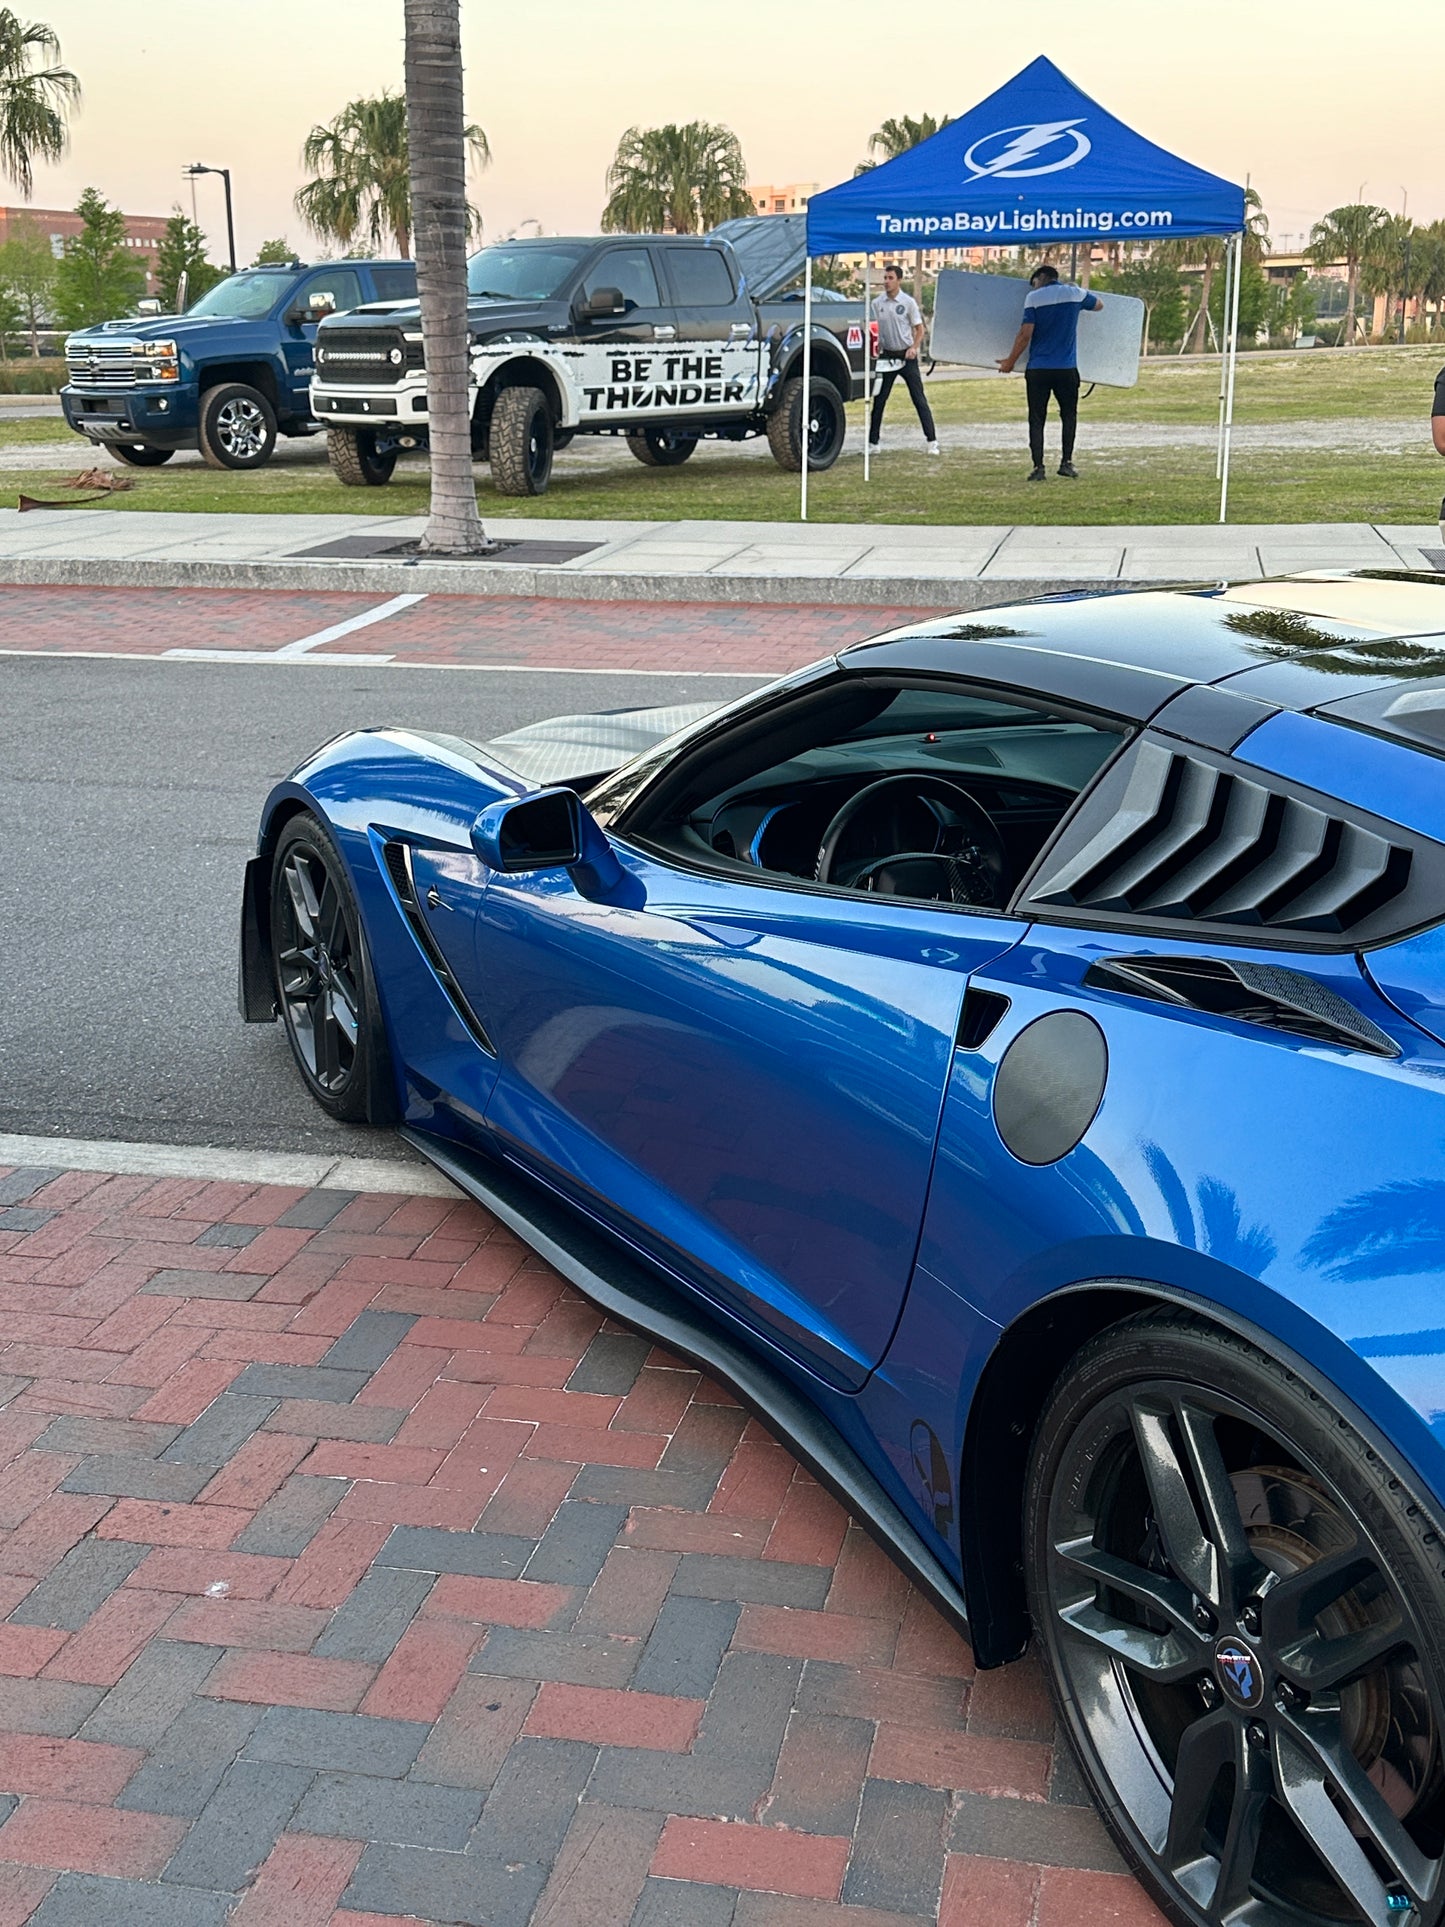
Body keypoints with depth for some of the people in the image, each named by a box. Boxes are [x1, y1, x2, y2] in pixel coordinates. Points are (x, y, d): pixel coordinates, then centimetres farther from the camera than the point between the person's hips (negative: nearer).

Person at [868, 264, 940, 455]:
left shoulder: (908, 302, -5)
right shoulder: (877, 303, 3)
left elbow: (919, 329, -1)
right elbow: (874, 329, 12)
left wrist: (914, 348, -16)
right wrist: (875, 348, -1)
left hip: (906, 355, -3)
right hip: (887, 356, 3)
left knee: (919, 399, -3)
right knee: (879, 400, 4)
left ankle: (932, 441, -1)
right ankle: (872, 442, 12)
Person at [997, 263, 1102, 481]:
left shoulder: (1033, 297, -1)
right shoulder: (1075, 293, 8)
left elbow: (1026, 333, -7)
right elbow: (1098, 304, 28)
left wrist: (1010, 361, 2)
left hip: (1038, 368, -2)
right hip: (1067, 368, 2)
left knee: (1036, 419, 4)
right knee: (1068, 415, 18)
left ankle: (1038, 468, -1)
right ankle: (1066, 461, 9)